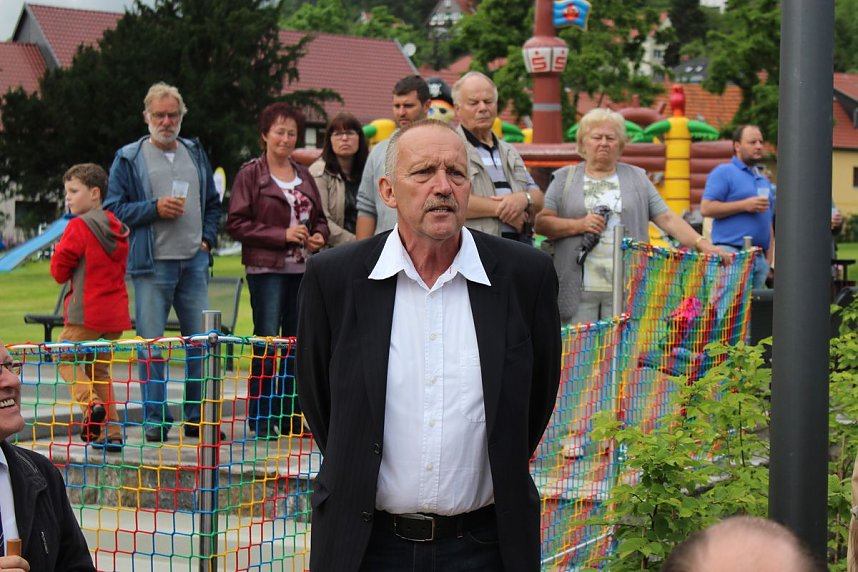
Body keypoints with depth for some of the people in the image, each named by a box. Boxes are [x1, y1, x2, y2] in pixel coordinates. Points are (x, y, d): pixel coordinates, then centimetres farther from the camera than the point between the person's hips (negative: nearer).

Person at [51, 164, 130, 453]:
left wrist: (68, 275, 12)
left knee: (66, 360, 8)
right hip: (115, 311, 7)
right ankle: (113, 432, 8)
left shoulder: (79, 226, -12)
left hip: (85, 312, -7)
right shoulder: (118, 228, 11)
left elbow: (59, 269, -9)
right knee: (99, 368, 15)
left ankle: (90, 403, -17)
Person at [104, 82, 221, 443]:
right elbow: (113, 209, -2)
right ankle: (155, 420, 3)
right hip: (152, 264, -4)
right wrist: (154, 209, -13)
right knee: (151, 345, -2)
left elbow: (212, 203, 23)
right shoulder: (128, 159, 3)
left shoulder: (195, 154, 16)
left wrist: (207, 238, 8)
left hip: (194, 262, 4)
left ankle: (197, 417, 13)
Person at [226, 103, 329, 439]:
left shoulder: (304, 176, 15)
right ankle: (260, 419, 1)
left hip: (303, 269, 5)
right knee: (266, 342, -5)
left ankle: (291, 414, 14)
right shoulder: (251, 174, 0)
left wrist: (319, 235, 0)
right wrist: (282, 235, -15)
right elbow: (236, 224, -7)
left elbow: (319, 217, 24)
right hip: (266, 269, -5)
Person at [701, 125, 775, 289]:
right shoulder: (723, 172, 0)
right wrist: (745, 205, -14)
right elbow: (706, 208, -12)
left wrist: (769, 260, 17)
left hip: (759, 257, 7)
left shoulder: (764, 181, 23)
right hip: (731, 253, -7)